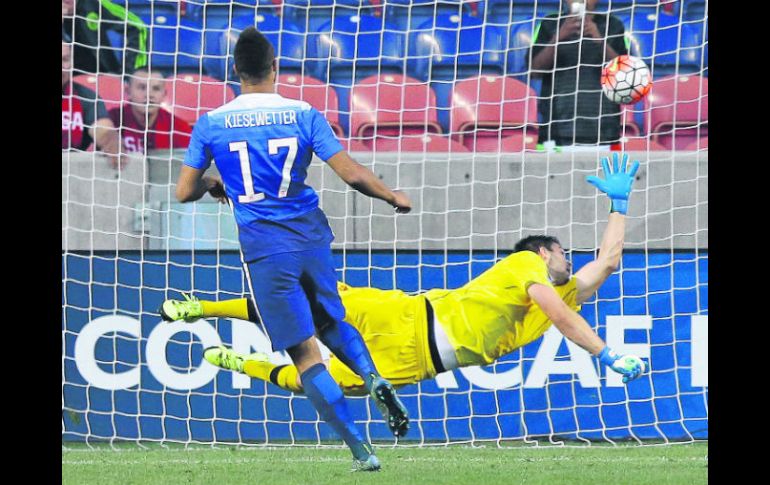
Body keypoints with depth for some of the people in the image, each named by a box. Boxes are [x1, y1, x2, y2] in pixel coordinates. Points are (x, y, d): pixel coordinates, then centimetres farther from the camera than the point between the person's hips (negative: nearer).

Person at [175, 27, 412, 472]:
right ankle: (374, 378, -5)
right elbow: (351, 173, -6)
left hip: (265, 249, -2)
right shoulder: (304, 116, -2)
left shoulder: (211, 124, -2)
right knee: (331, 322, 25)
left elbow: (185, 192, 3)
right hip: (311, 236, 2)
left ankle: (360, 448, -5)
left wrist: (212, 183, 25)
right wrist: (393, 197, 12)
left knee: (305, 352, 1)